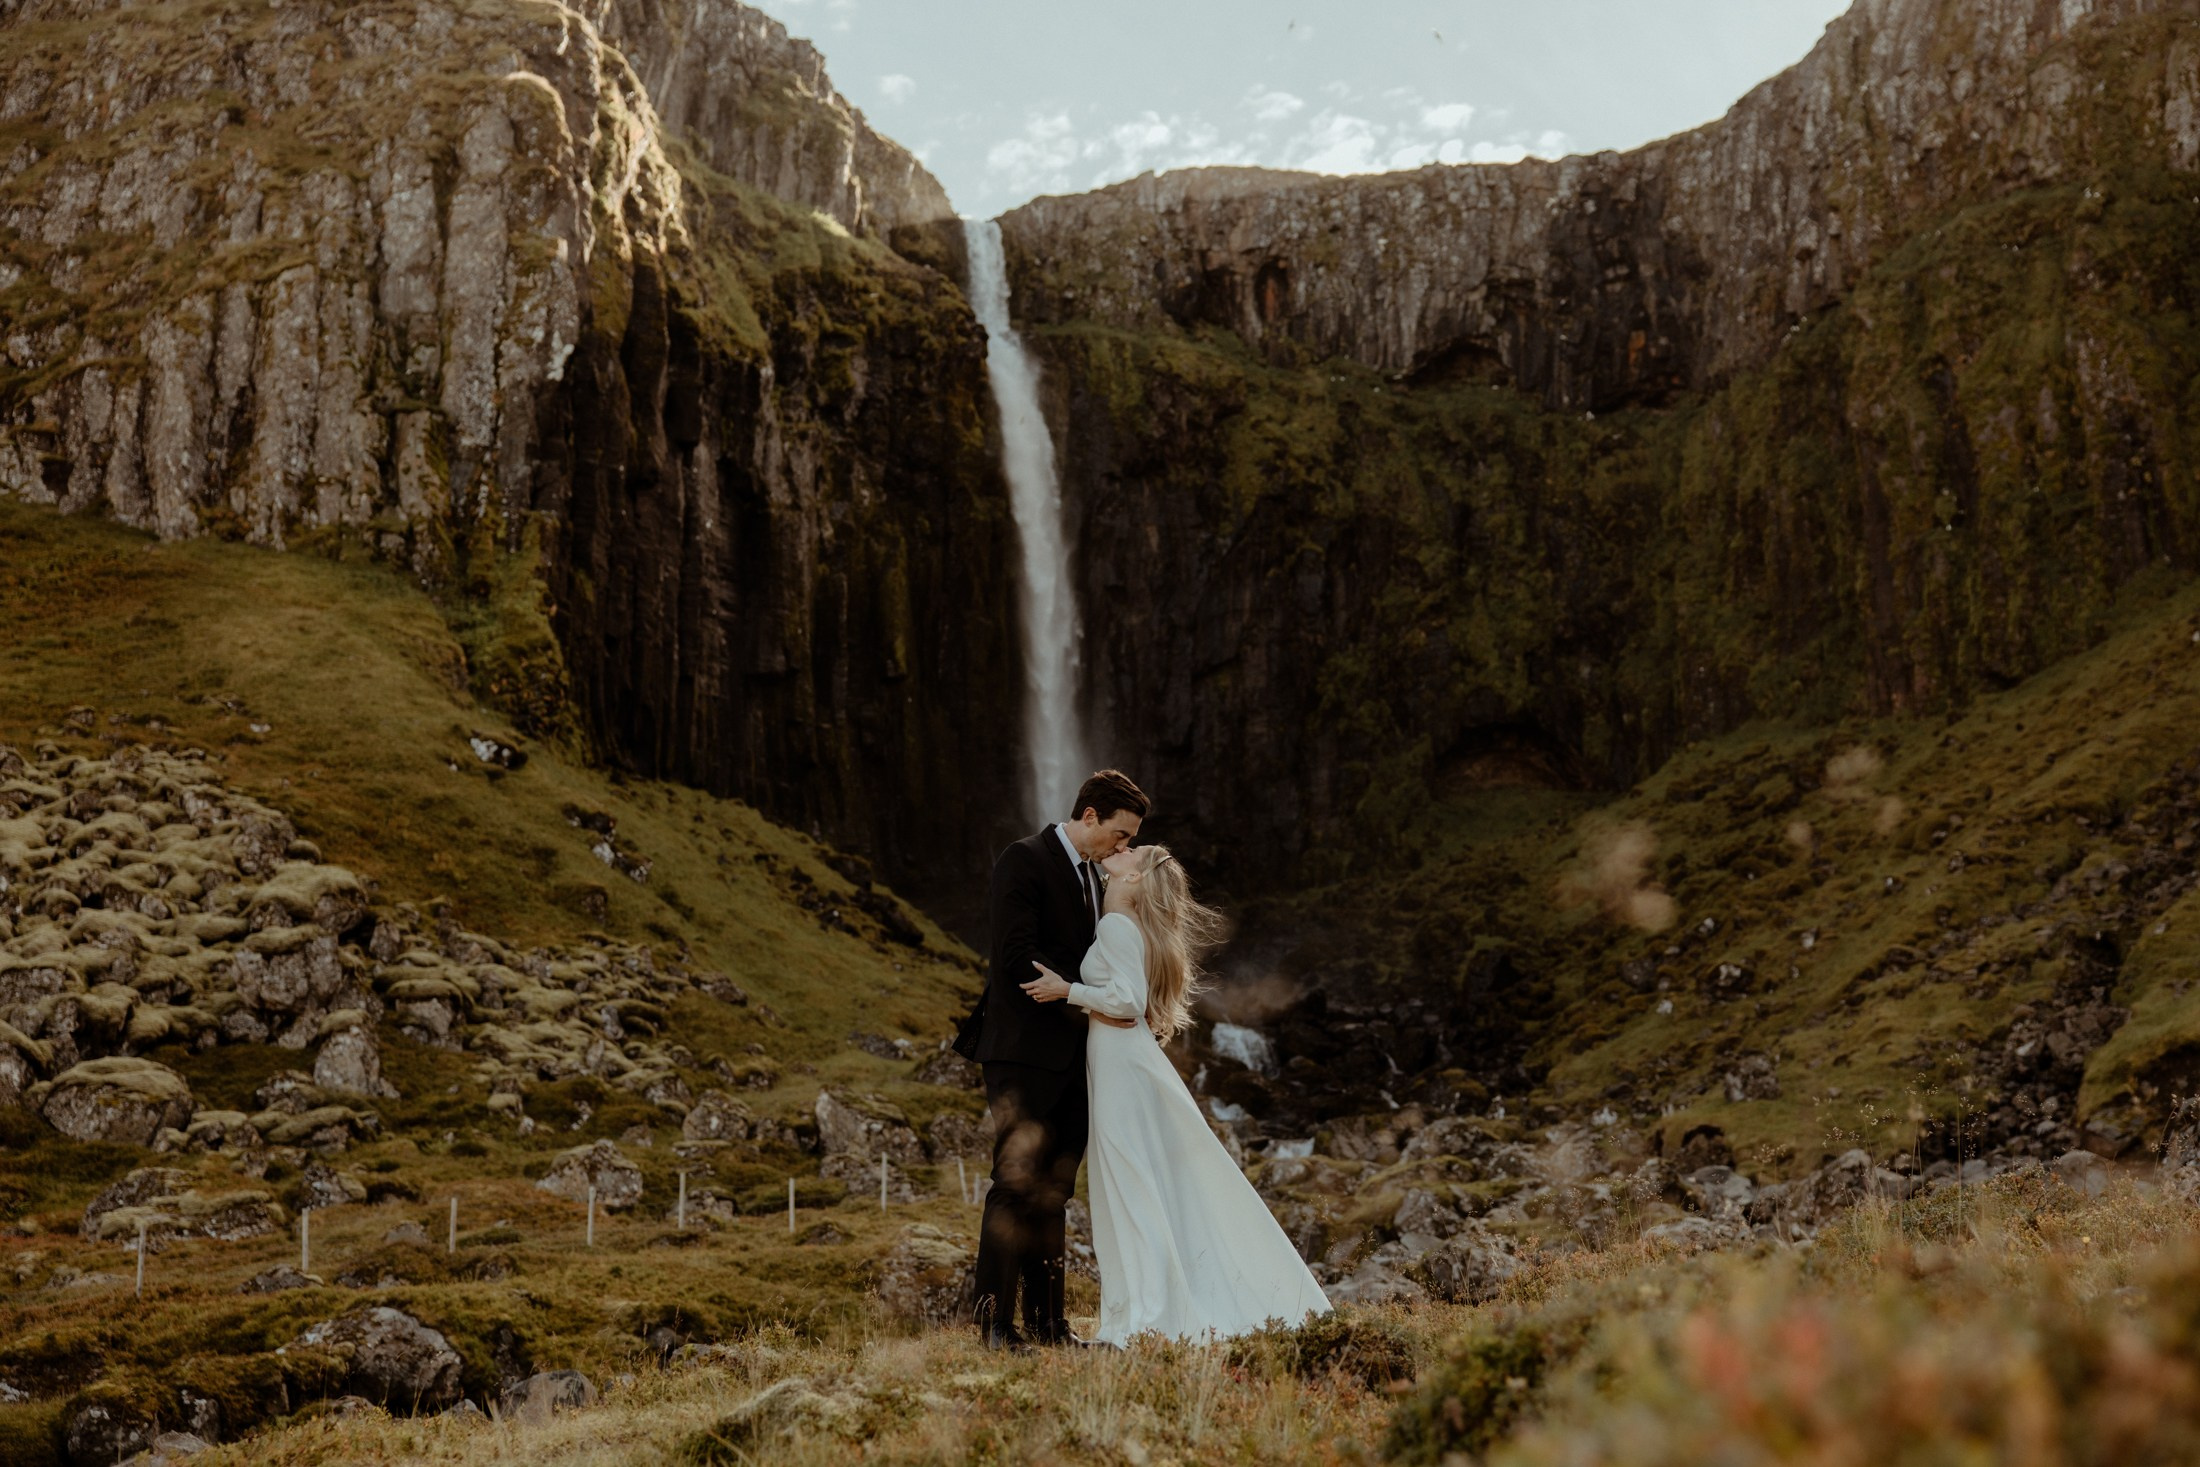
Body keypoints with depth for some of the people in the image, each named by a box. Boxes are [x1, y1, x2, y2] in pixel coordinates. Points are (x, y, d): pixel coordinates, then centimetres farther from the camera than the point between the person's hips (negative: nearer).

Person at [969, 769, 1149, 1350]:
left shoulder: (1093, 874, 18)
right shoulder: (1025, 860, -9)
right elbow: (1018, 958, -18)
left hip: (1071, 1056, 8)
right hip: (1025, 1051, -8)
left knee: (1052, 1192, 10)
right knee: (1016, 1184, -8)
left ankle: (1047, 1322, 14)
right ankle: (995, 1323, -4)